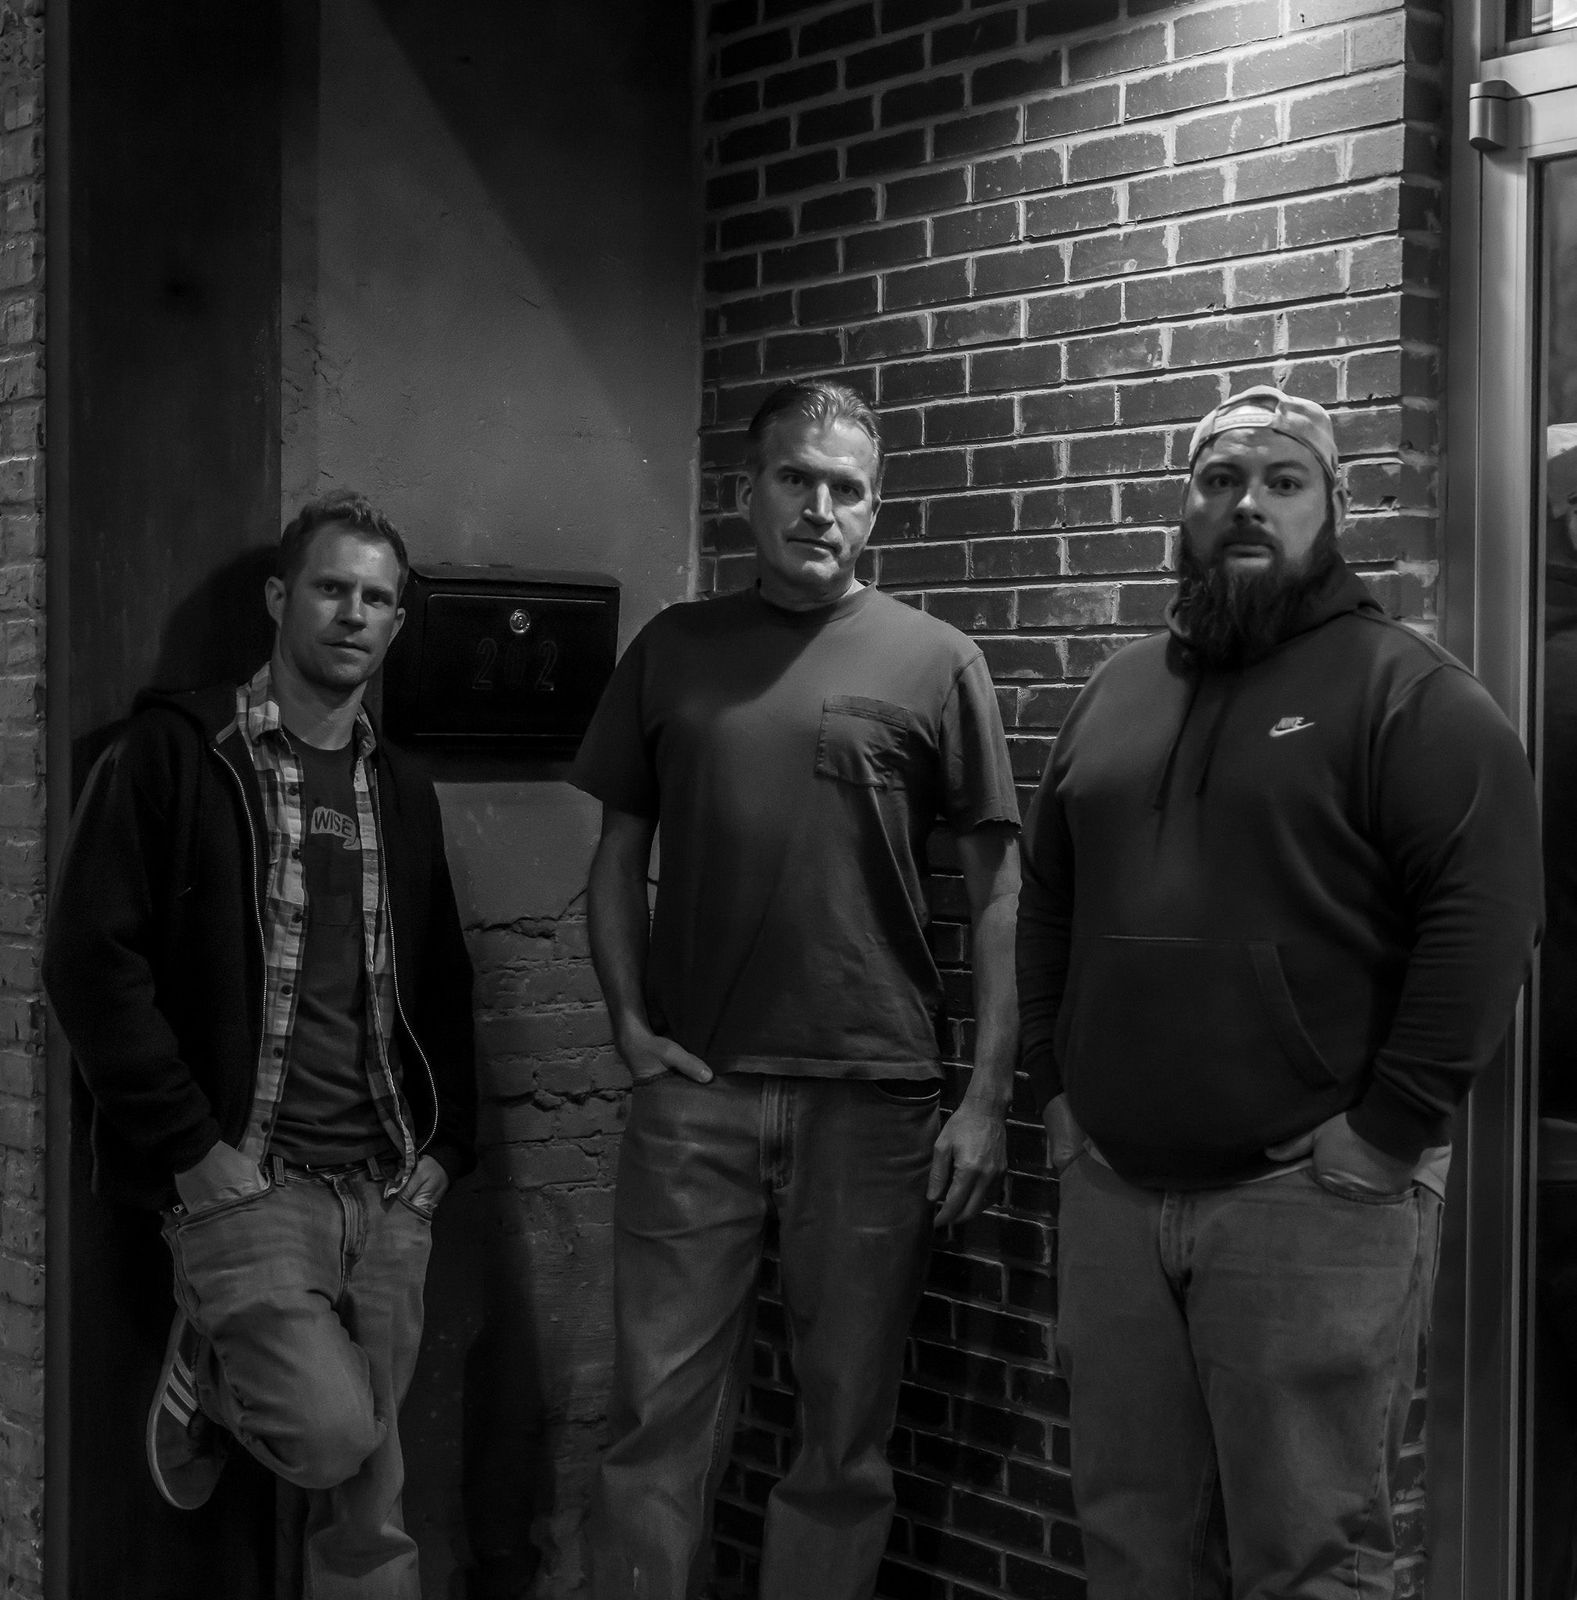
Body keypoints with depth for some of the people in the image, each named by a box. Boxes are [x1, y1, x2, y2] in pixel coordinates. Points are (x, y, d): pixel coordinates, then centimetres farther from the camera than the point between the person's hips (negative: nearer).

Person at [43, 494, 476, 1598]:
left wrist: (444, 1146, 7)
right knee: (332, 1428, -19)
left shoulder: (402, 792, 14)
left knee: (370, 1489, 7)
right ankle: (208, 1376, 11)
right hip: (246, 1176, -5)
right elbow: (91, 959, -9)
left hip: (389, 1190, 5)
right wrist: (192, 1151, -13)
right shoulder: (176, 751, -4)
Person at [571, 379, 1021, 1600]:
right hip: (695, 1089, 1)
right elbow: (619, 854, 14)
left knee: (844, 1436, 8)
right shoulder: (673, 650, 9)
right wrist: (629, 1020, 0)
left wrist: (989, 1097, -6)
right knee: (659, 1419, 4)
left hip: (872, 1097, -1)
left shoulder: (936, 662, 1)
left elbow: (999, 888, 0)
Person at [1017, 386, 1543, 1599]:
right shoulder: (1117, 692, 16)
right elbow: (1047, 899, 21)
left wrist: (1385, 1135, -15)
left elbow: (1483, 918, -12)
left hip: (1314, 1197, -6)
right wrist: (1057, 1087, 11)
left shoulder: (1411, 693, -4)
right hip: (1109, 1189, 6)